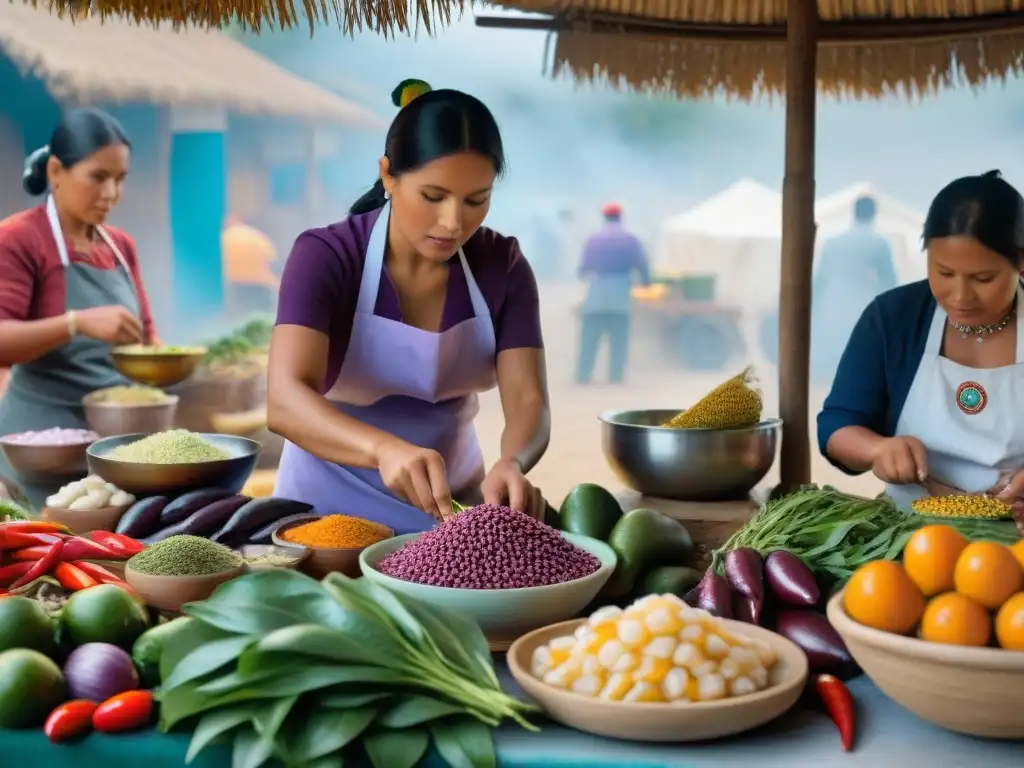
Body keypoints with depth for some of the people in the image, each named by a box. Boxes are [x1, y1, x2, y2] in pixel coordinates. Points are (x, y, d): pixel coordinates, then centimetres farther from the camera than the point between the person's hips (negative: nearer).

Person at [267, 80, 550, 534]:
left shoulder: (502, 266, -6)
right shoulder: (325, 257, -17)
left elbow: (528, 401, -14)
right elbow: (285, 401, -30)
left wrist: (511, 464, -36)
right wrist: (386, 449, -48)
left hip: (451, 504, 3)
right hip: (330, 507, -3)